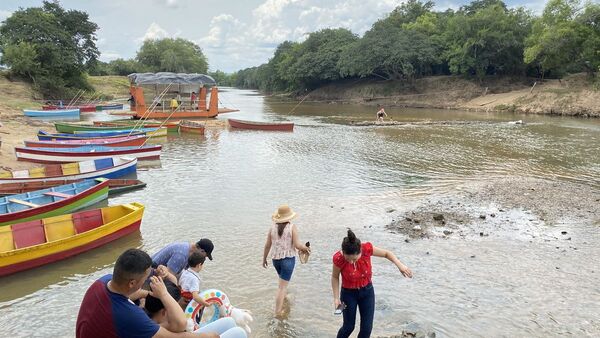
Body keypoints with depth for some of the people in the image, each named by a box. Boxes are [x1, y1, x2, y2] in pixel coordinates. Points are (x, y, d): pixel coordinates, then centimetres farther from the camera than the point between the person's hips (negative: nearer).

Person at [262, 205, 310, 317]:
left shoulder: (273, 227, -2)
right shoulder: (292, 227, -12)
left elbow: (267, 245, 2)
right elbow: (297, 245, -16)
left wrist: (264, 259, 14)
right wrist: (305, 248, 4)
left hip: (275, 258, 5)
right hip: (288, 258, -5)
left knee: (283, 280, 30)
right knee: (283, 285, 0)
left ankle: (281, 301, 48)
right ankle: (278, 311, 0)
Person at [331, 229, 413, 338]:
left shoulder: (367, 249, -26)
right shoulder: (339, 258, -30)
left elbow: (386, 253, -8)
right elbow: (335, 277, -10)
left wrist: (400, 265, -21)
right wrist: (336, 298, -14)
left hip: (367, 291, 2)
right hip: (349, 293, -2)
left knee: (367, 328, 8)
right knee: (349, 327, 12)